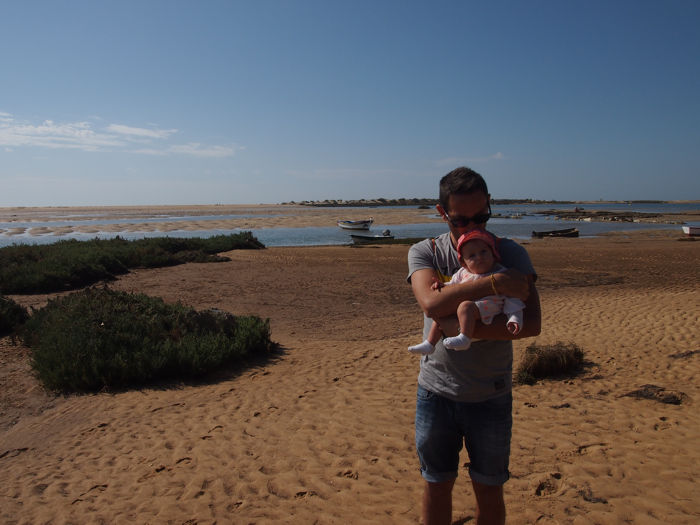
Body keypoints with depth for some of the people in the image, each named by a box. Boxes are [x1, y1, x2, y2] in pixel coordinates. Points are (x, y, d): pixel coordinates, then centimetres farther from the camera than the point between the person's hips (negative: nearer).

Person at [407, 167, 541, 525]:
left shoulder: (510, 254, -4)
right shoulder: (424, 252, -4)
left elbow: (532, 323, -16)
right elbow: (431, 303, -24)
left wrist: (469, 330, -26)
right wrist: (493, 281, -28)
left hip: (490, 396, 0)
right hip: (436, 391, 0)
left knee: (489, 491, 15)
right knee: (436, 485, 17)